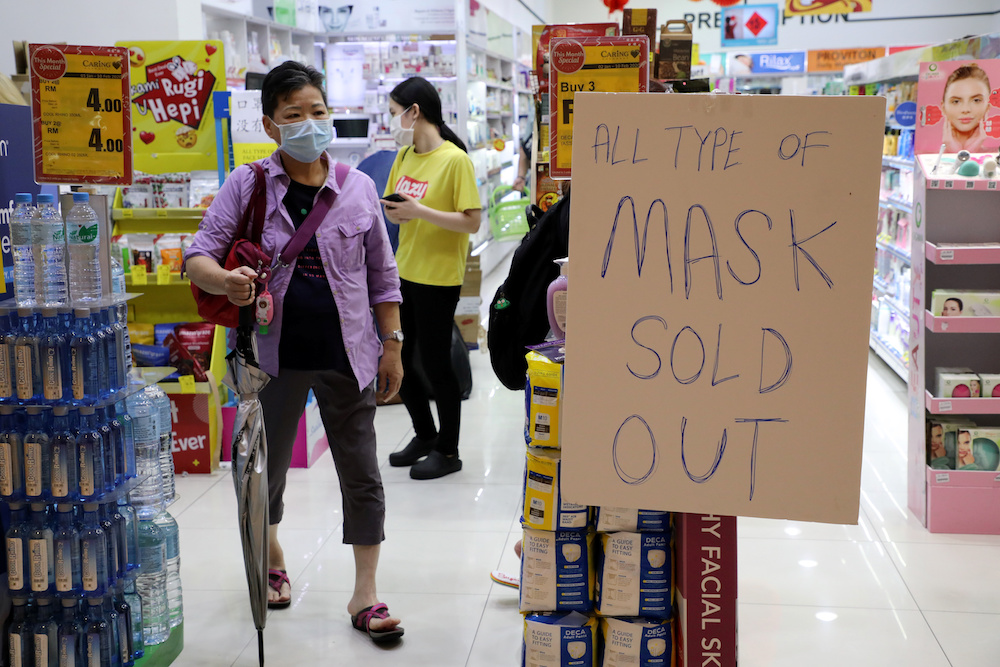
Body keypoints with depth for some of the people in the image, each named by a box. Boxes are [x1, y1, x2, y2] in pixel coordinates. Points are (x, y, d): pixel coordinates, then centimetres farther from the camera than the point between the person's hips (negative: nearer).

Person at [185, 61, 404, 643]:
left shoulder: (358, 188, 1)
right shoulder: (247, 186, -3)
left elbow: (383, 274, 7)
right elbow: (199, 255, -6)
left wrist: (392, 344, 5)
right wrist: (226, 281, -29)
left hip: (345, 354, 0)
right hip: (275, 352, 0)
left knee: (362, 474, 4)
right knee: (267, 468, 16)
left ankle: (365, 594, 17)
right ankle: (273, 561, 43)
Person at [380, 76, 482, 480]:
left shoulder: (455, 160, -14)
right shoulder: (405, 156, 9)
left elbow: (472, 222, -18)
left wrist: (419, 211, -24)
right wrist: (391, 212, -5)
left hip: (438, 278, -8)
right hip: (403, 272, 8)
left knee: (435, 364, 2)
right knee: (396, 359, 14)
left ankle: (448, 451, 18)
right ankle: (425, 435, 33)